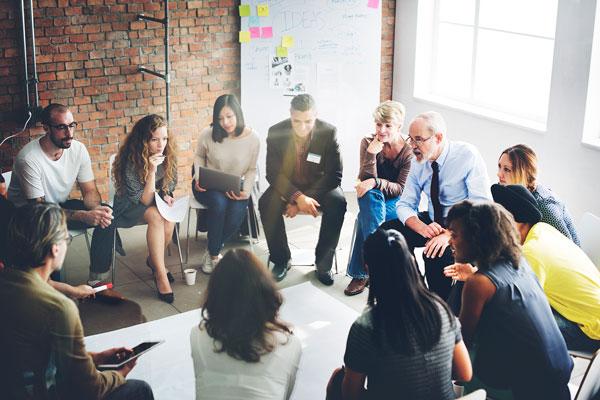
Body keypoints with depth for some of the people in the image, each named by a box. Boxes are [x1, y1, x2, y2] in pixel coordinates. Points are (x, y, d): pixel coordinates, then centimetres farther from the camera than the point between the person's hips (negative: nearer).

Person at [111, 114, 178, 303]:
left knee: (169, 218, -28)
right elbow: (142, 201, -25)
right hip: (129, 206, -4)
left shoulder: (168, 156, -11)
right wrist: (152, 171, -36)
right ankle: (161, 275, -28)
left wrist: (166, 196, -16)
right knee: (156, 216, -33)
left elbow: (170, 185, 7)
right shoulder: (131, 162, -26)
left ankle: (153, 260, 1)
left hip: (156, 201, 4)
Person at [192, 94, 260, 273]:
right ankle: (214, 254, -15)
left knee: (236, 215, -30)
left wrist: (246, 191, -14)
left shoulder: (253, 138, -10)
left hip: (234, 188, 1)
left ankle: (213, 249, 0)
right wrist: (199, 179, -8)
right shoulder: (207, 134, -12)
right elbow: (199, 156, 9)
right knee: (219, 203, -35)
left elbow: (251, 169, 3)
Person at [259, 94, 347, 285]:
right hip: (286, 186, 1)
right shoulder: (276, 132, -15)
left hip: (319, 186, -1)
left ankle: (323, 262, -13)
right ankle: (281, 260, -10)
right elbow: (273, 173, -14)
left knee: (338, 203, -31)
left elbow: (334, 175, -16)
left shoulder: (328, 132, -17)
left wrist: (304, 200, -25)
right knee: (266, 204, -29)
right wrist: (298, 197, -31)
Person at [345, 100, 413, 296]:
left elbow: (402, 189, -13)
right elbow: (367, 180, -12)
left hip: (397, 203, -2)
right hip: (373, 200, 2)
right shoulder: (368, 143, -5)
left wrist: (376, 183, -30)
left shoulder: (409, 151, -11)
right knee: (370, 196, -36)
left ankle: (361, 273, -25)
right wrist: (371, 155, -29)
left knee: (366, 215, -34)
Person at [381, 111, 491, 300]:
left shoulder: (468, 155, -19)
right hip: (432, 222, 6)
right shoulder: (418, 162, -3)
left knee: (437, 254, -33)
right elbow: (405, 205, 0)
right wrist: (423, 228, -23)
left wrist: (449, 235, -36)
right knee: (387, 231, -14)